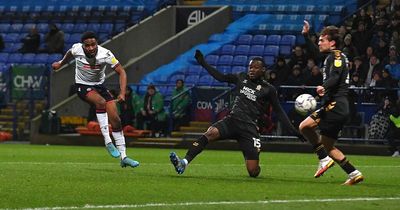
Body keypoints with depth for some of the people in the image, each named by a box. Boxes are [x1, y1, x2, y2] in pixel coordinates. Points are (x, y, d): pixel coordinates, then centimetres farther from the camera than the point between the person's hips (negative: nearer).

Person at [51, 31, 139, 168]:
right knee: (101, 102, -34)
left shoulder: (105, 54, -22)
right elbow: (70, 54, 8)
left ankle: (123, 157, -1)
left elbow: (121, 72, -16)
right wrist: (61, 64, 27)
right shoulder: (76, 49, -18)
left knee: (115, 118, -9)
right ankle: (107, 141, -33)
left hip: (99, 85, 2)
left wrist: (122, 93, -28)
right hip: (82, 86, -2)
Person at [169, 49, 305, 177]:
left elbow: (279, 111, 7)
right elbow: (220, 77, 21)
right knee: (210, 133, -31)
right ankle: (184, 162, -45)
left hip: (249, 128, -3)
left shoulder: (268, 89, 3)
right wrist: (202, 63, 18)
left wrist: (293, 130, 1)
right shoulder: (241, 78, 13)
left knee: (253, 172, -8)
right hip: (231, 120, 3)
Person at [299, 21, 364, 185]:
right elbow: (315, 53, 42)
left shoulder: (336, 56, -7)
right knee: (328, 146, 9)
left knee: (305, 126, -18)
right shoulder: (331, 56, 22)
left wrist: (324, 87, -42)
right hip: (337, 107, 10)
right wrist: (305, 36, 39)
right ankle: (354, 174, 7)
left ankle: (324, 159, -15)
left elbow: (335, 76, -25)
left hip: (335, 104, -10)